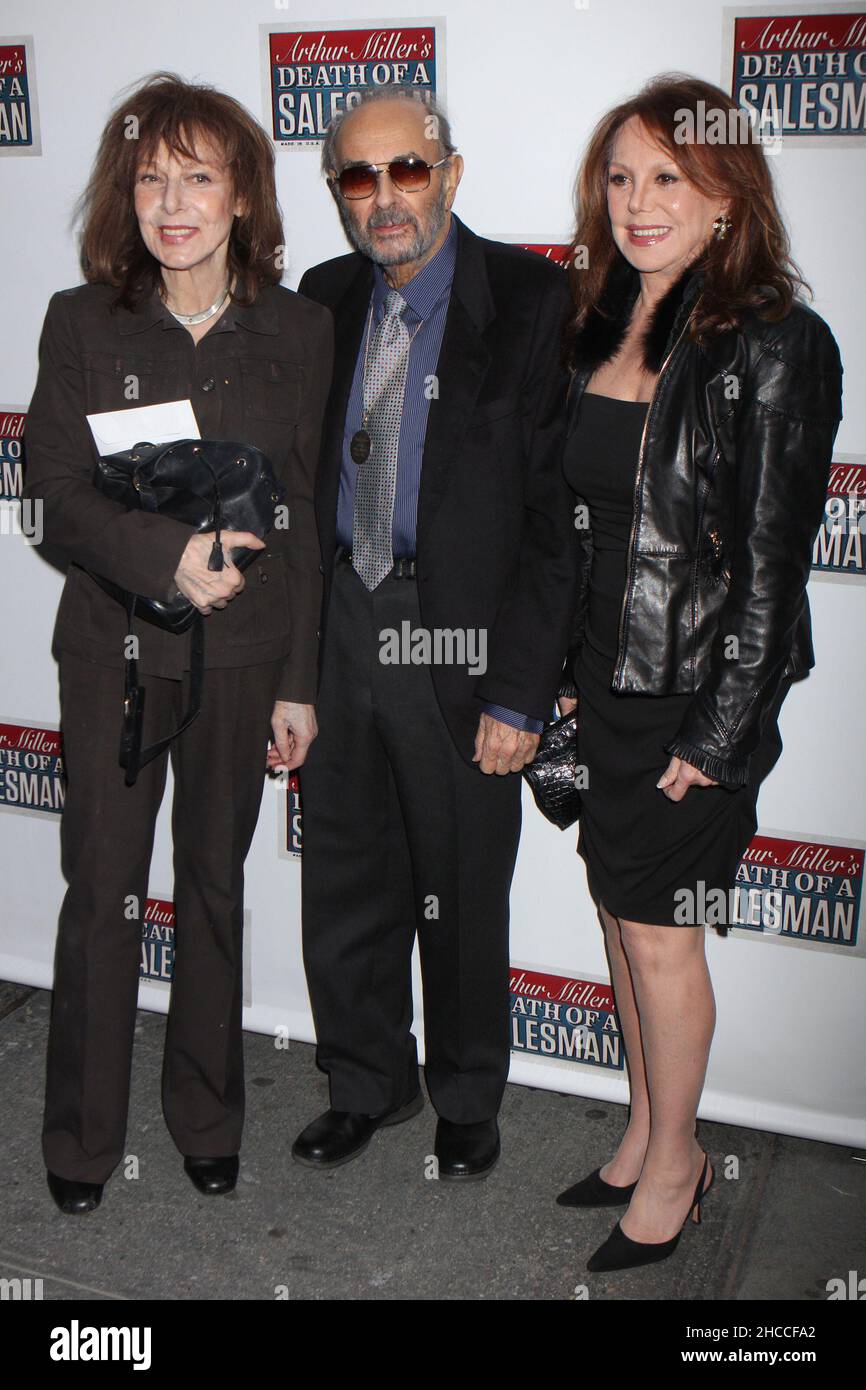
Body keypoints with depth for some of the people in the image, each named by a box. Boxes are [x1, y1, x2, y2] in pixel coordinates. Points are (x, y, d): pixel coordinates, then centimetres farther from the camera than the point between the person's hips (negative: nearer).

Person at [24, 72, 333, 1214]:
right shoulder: (82, 324, -1)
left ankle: (208, 1120, 32)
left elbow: (306, 515, 2)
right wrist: (168, 555, -24)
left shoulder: (299, 331, 1)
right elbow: (57, 496, -6)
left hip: (244, 649, 1)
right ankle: (82, 1138, 25)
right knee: (102, 890, 5)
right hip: (114, 647, -1)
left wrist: (300, 680, 1)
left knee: (215, 882, 13)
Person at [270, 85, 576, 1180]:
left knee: (462, 899, 12)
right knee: (344, 883, 16)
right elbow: (302, 479, 9)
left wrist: (523, 690, -15)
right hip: (338, 630, 5)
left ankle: (467, 1101, 36)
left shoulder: (529, 300, -9)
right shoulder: (323, 300, 7)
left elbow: (556, 511, -12)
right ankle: (368, 1084, 39)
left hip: (460, 647, -4)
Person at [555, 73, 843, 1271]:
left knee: (658, 933, 3)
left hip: (697, 695, -7)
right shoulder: (601, 323, 8)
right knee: (620, 912, 16)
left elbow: (772, 559, -15)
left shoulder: (774, 345, -13)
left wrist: (717, 734, -15)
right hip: (605, 679, 7)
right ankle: (646, 1133, 35)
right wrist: (561, 668, 10)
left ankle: (676, 1163, 26)